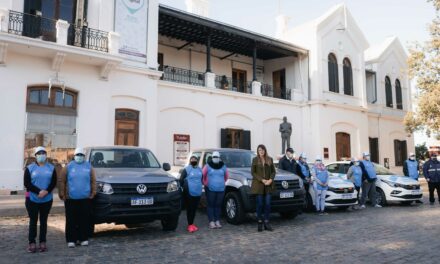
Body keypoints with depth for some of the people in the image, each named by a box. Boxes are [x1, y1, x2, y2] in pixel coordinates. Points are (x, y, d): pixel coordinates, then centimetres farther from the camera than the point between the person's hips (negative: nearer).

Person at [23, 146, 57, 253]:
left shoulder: (51, 168, 6)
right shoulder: (29, 168, 1)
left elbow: (54, 182, 1)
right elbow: (27, 183, -7)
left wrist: (46, 191, -18)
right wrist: (39, 191, -19)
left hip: (47, 199, 1)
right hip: (32, 199, -1)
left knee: (43, 221, 7)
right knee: (33, 221, 3)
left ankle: (43, 242, 13)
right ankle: (32, 243, 10)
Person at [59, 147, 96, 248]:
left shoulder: (89, 166, 9)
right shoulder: (68, 167, 5)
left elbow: (93, 181, 7)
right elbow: (62, 181, 2)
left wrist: (93, 192, -1)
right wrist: (62, 194, -4)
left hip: (85, 199, 1)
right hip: (71, 199, -1)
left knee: (85, 220, 5)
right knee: (71, 220, 2)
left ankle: (84, 239, 15)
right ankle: (71, 240, 11)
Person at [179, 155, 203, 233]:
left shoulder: (199, 169, 12)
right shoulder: (186, 169, -6)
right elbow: (181, 180, -5)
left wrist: (201, 185, 20)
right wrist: (183, 188, -7)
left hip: (198, 193, 5)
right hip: (189, 193, -5)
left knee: (194, 209, 11)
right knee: (189, 209, -1)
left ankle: (192, 223, 24)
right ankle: (190, 225, 7)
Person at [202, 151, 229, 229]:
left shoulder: (223, 166, 5)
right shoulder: (208, 166, -3)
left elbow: (226, 176, 18)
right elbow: (203, 175, 4)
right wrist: (206, 183, 7)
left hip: (221, 189, 3)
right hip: (210, 189, -3)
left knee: (218, 205, 7)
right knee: (211, 205, -1)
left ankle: (217, 221, 16)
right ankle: (211, 222, 4)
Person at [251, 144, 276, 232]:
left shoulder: (270, 159, 8)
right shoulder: (255, 160, 1)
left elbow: (273, 171, 10)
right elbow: (253, 172, -2)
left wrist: (270, 180, -8)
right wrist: (262, 180, -11)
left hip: (268, 185, 2)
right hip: (258, 185, -2)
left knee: (267, 204, 2)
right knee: (260, 204, 1)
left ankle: (266, 223, 11)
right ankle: (260, 223, 10)